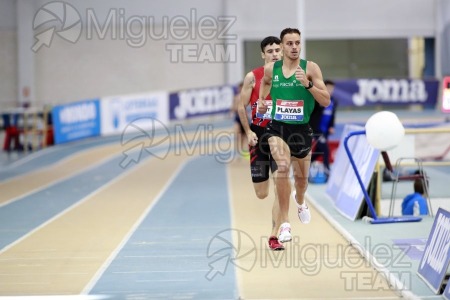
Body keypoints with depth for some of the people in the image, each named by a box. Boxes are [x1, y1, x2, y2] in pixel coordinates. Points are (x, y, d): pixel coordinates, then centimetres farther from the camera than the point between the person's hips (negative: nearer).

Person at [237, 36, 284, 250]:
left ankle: (274, 236, -6)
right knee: (261, 194, 5)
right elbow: (241, 107, 3)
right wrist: (248, 132, -7)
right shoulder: (253, 77, -3)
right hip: (259, 136, 0)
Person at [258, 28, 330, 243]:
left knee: (302, 176, 19)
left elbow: (326, 101, -13)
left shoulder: (310, 68, -9)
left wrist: (308, 84, -26)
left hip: (302, 128, 1)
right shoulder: (271, 69, -2)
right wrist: (261, 100, 10)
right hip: (277, 128, -1)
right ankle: (284, 223, -23)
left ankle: (300, 201, 58)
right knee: (283, 167, -28)